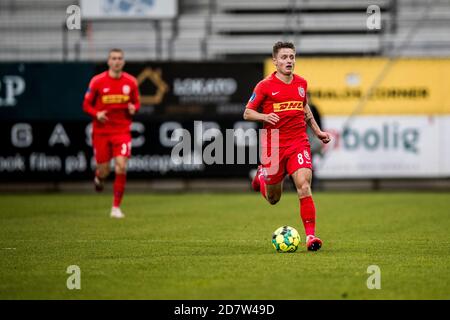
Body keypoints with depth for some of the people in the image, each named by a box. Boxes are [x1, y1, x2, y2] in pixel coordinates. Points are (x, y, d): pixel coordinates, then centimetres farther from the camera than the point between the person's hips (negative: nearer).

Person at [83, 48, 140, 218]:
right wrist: (96, 114, -18)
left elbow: (136, 102, 13)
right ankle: (99, 177, 43)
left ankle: (116, 207, -4)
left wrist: (133, 108, -11)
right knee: (104, 170, 2)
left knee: (121, 166, -15)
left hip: (122, 131, 0)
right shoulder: (97, 81, -5)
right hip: (101, 131, 0)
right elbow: (86, 104, 2)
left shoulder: (131, 82, 0)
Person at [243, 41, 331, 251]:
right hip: (274, 145, -2)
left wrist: (317, 131, 21)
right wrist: (264, 117, -21)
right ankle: (262, 176, 46)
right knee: (273, 199, 11)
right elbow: (247, 113, -2)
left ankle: (310, 236, -19)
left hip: (298, 143, 2)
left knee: (304, 186, -21)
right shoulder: (265, 86, -6)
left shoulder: (301, 83, 8)